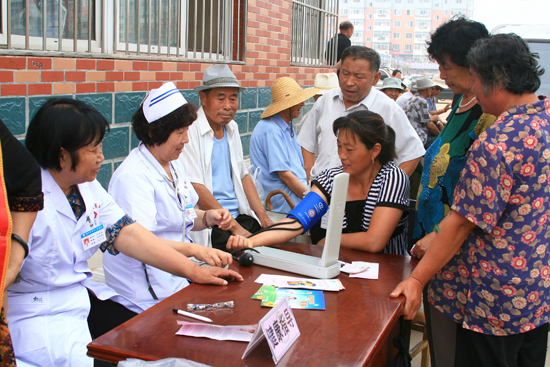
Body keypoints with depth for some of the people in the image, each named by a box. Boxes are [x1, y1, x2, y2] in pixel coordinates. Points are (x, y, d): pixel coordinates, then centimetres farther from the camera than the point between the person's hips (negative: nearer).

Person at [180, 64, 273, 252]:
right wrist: (234, 227, -18)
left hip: (240, 215, 7)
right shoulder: (189, 130, -10)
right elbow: (196, 189, -16)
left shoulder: (232, 127, 14)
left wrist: (263, 217, 6)